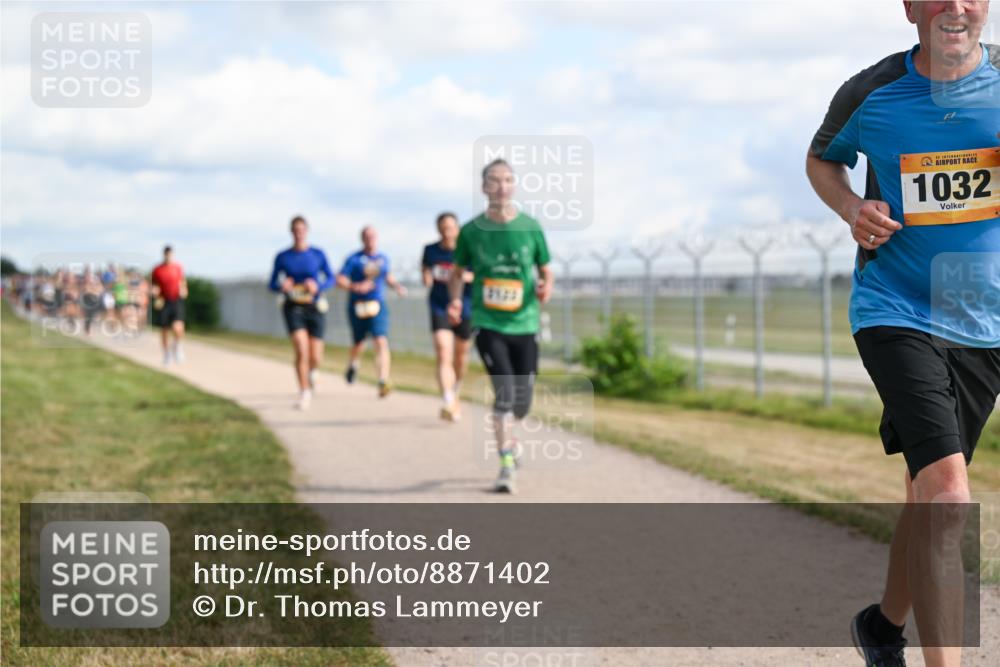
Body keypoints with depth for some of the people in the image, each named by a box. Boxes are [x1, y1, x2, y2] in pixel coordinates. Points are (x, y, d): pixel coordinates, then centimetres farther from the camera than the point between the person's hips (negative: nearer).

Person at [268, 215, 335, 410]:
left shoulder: (318, 254, -1)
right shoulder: (282, 257, 0)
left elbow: (330, 279, 6)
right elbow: (272, 285, 6)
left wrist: (317, 286, -16)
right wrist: (282, 286, -18)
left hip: (315, 308, 1)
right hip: (293, 308, -1)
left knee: (315, 357, 0)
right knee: (301, 351, -20)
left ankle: (311, 372, 39)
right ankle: (304, 394, -7)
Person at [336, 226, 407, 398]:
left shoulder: (383, 259, 10)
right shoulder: (354, 259, -3)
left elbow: (388, 277, 26)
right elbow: (340, 281, -7)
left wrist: (397, 286, 6)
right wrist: (356, 287, -23)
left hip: (377, 306, 2)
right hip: (357, 306, -1)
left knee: (381, 342, -16)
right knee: (358, 344, 13)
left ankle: (383, 382, -23)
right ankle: (353, 364, 49)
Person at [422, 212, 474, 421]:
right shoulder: (431, 250, 0)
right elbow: (425, 269, 16)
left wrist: (468, 277, -22)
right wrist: (426, 276, -7)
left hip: (464, 309, 1)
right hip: (440, 309, -1)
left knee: (461, 358, 16)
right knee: (443, 355, -18)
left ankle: (455, 393, 44)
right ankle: (449, 403, -28)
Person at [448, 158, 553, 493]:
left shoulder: (530, 227, 0)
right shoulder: (472, 230, -1)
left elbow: (546, 270, 10)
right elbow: (458, 271, 13)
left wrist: (545, 286, -13)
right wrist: (455, 299, -6)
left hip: (524, 324, 2)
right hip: (488, 324, -2)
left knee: (522, 402, 5)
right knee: (505, 391, -18)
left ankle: (506, 436, 40)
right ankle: (506, 465, -8)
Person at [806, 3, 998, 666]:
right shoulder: (871, 93, -4)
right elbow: (822, 159, 16)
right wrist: (853, 209, -5)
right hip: (895, 312, -3)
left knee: (930, 492, 16)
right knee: (945, 485, -20)